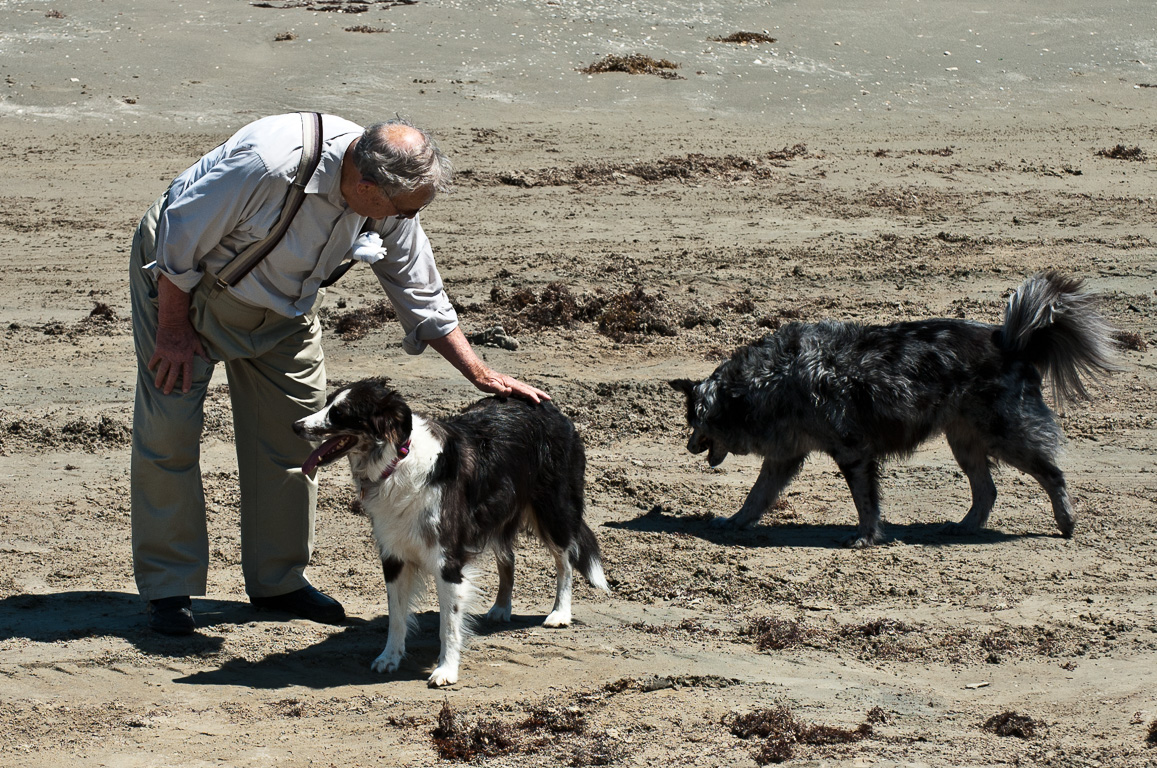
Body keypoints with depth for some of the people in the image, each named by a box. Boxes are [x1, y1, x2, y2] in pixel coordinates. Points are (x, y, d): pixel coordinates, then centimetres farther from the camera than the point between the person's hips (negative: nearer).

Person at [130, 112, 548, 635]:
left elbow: (420, 295, -4)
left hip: (281, 302, 6)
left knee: (296, 425, 3)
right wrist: (175, 330, -18)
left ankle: (278, 579, 16)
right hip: (184, 280, -6)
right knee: (170, 429, -8)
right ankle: (168, 588, 1)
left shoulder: (391, 202, -19)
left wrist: (482, 376, -6)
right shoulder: (268, 164, -40)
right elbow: (181, 234, -27)